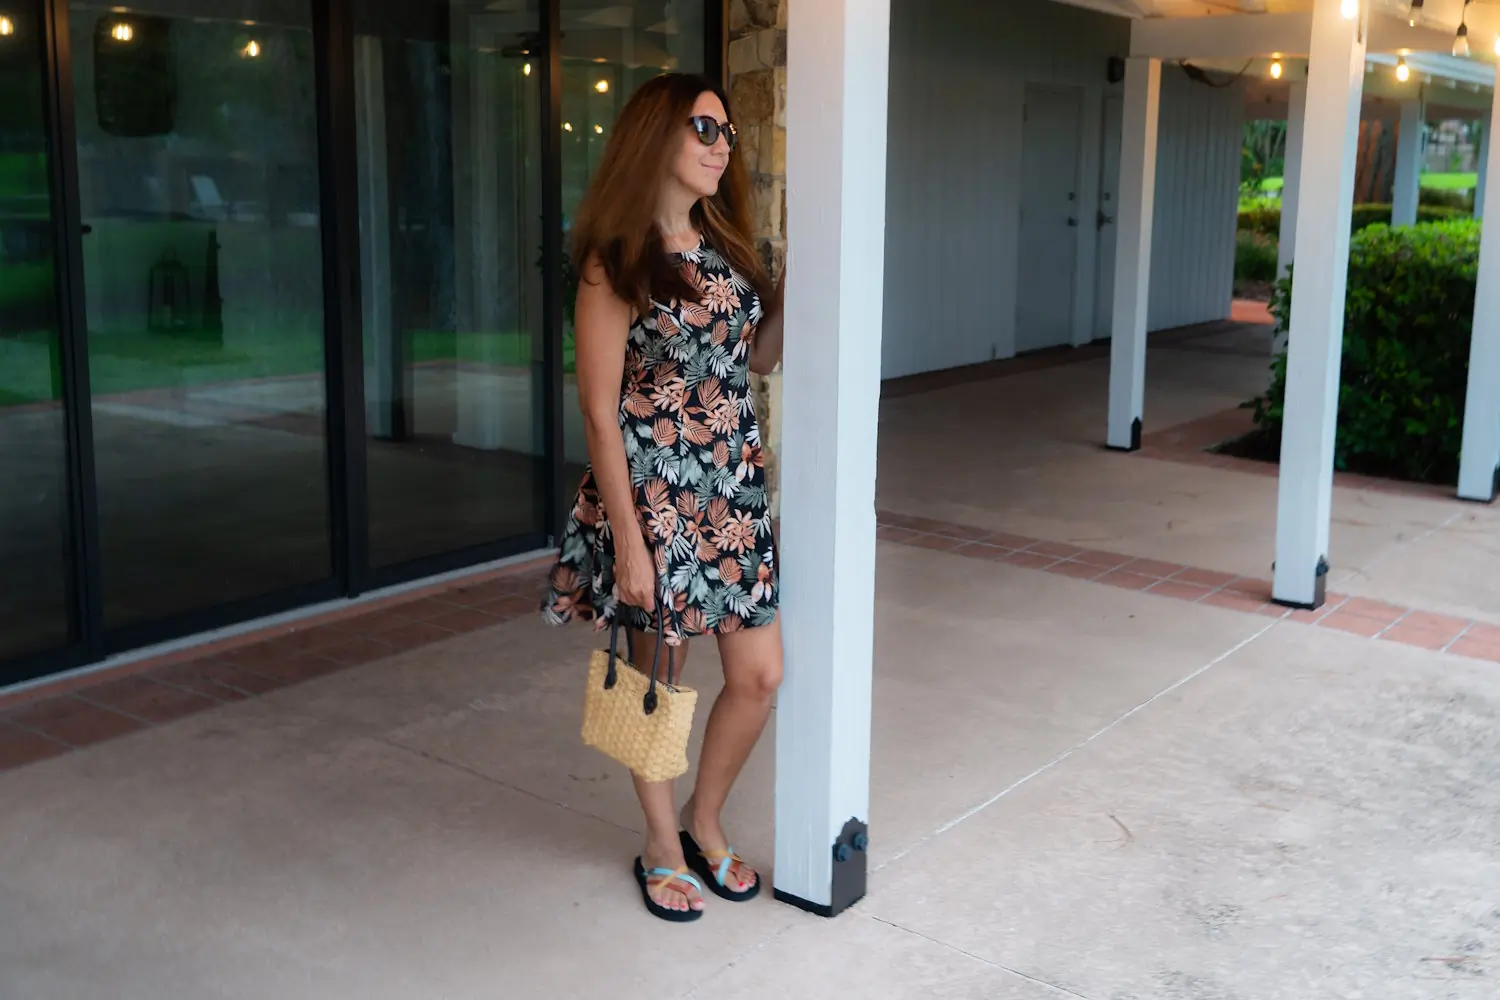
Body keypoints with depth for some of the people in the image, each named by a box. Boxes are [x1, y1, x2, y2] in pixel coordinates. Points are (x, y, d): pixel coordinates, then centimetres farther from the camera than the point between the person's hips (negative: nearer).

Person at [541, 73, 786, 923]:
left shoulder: (725, 245, 9)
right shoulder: (618, 260, -10)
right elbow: (600, 407, -13)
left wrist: (789, 294, 1)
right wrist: (627, 536, -16)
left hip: (735, 493, 6)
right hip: (654, 494, -6)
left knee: (760, 676, 6)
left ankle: (706, 823, 30)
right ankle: (662, 845, 29)